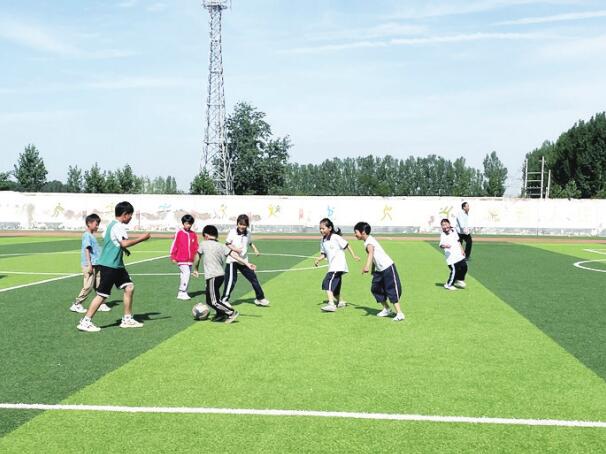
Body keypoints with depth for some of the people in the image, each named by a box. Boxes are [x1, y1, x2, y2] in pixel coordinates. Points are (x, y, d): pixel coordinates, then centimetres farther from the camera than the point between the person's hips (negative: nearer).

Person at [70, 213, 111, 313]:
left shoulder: (92, 235, 16)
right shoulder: (87, 235, -11)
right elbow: (87, 249, -17)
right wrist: (89, 264, -21)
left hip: (96, 265, 9)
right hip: (89, 265, -9)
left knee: (99, 285, 9)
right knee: (88, 286, -7)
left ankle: (101, 305, 14)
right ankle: (76, 304, 2)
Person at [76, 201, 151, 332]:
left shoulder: (113, 225, 15)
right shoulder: (118, 226, -16)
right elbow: (125, 243, -28)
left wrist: (124, 249, 28)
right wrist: (141, 238, -19)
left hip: (117, 265, 10)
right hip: (108, 265, -10)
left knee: (129, 287, 8)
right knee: (102, 294, -5)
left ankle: (127, 319, 16)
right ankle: (85, 322, 3)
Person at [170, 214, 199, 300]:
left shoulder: (193, 234, 7)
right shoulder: (179, 233, -4)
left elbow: (196, 247, 12)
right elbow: (174, 245, -2)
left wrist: (196, 256, 4)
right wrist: (173, 257, -3)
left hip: (190, 260, 5)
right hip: (181, 259, -5)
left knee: (184, 276, 10)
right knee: (186, 274, -16)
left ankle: (181, 293, 18)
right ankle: (182, 292, -9)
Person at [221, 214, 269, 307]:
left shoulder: (248, 233, 7)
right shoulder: (232, 232, -7)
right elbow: (227, 244, -6)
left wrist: (255, 249, 9)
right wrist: (235, 249, -22)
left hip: (244, 261, 5)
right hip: (233, 260, -5)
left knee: (253, 278, 8)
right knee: (231, 280, -10)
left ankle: (260, 298, 20)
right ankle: (224, 300, 1)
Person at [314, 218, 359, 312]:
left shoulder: (335, 237, -9)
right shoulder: (323, 241, 11)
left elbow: (347, 245, -6)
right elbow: (323, 254, 15)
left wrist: (354, 256, -10)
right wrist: (318, 260, -3)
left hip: (339, 265, -8)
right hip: (332, 266, 8)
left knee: (327, 283, -22)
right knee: (334, 286, 19)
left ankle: (331, 304, -28)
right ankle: (341, 301, 42)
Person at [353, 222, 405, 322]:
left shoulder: (369, 241, -19)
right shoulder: (367, 242, 10)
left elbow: (371, 253, -40)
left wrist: (367, 266, -54)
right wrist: (373, 269, 28)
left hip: (388, 267, -10)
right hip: (379, 270, 10)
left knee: (392, 290, -9)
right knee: (375, 289, 11)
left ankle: (399, 313, -6)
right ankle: (387, 309, 24)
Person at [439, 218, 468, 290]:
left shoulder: (453, 231, 7)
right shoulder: (443, 235, -11)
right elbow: (441, 244, -23)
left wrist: (462, 250, 14)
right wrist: (444, 246, -45)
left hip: (459, 254, 7)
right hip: (451, 256, -7)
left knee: (464, 267, 15)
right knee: (454, 270, -11)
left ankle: (459, 281, 36)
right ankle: (448, 285, 7)